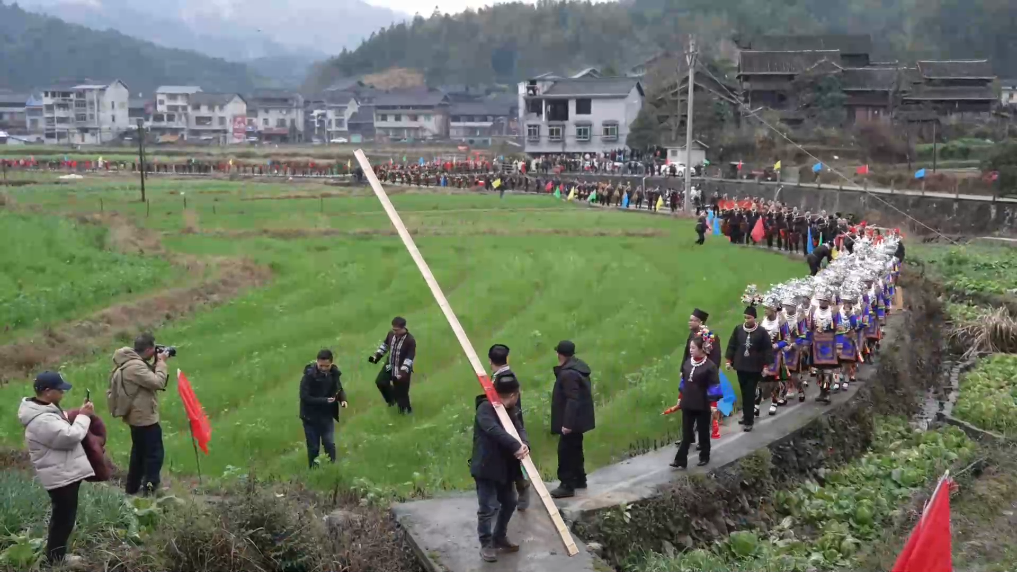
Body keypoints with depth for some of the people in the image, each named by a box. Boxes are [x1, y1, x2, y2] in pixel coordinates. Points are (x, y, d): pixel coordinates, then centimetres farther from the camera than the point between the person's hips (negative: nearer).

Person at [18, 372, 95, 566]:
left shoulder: (44, 410, 7)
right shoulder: (41, 420, -27)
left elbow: (63, 427, 18)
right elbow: (70, 436, -28)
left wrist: (79, 415, 3)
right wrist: (83, 417, -15)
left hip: (64, 473, 11)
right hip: (61, 476, -11)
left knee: (63, 516, 22)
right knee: (64, 517, 2)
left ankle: (56, 554, 34)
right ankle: (56, 558, 16)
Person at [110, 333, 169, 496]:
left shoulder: (132, 362, 9)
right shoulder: (135, 366, -24)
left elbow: (149, 379, 15)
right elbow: (158, 383, -26)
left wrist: (157, 364, 3)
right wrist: (161, 362, -15)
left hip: (137, 417, 11)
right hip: (145, 418, -11)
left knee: (139, 453, 20)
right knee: (155, 454, -4)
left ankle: (132, 488, 29)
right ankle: (150, 489, -3)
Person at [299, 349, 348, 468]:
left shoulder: (334, 373, -6)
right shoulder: (309, 375, -22)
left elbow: (339, 389, 9)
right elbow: (304, 397, -24)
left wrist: (343, 399, -12)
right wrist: (324, 401, -28)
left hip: (327, 415, 4)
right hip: (311, 416, -4)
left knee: (330, 444, 4)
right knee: (313, 446, 8)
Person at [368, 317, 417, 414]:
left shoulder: (410, 340, -28)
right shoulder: (391, 334, -11)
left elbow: (410, 358, -26)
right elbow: (385, 345, 10)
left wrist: (403, 371, -33)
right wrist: (377, 356, 3)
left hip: (402, 369, -6)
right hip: (390, 365, 6)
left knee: (401, 391, 3)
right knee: (380, 381, 5)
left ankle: (405, 408, 32)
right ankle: (392, 398, 32)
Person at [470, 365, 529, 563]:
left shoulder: (512, 410, 9)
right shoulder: (485, 408, -18)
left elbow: (520, 429, -6)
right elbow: (494, 431, -33)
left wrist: (524, 444, -28)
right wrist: (516, 446, -40)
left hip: (505, 467, 8)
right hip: (486, 466, -8)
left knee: (509, 503, 18)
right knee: (488, 507, -5)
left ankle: (499, 538, 35)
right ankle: (486, 544, 11)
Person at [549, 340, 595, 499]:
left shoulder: (568, 374, -24)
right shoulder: (578, 367, 9)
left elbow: (572, 400, -28)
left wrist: (567, 423, -29)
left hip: (571, 421, -11)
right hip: (578, 419, 11)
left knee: (565, 452, -6)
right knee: (575, 449, 20)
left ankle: (567, 486, -3)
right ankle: (579, 479, 31)